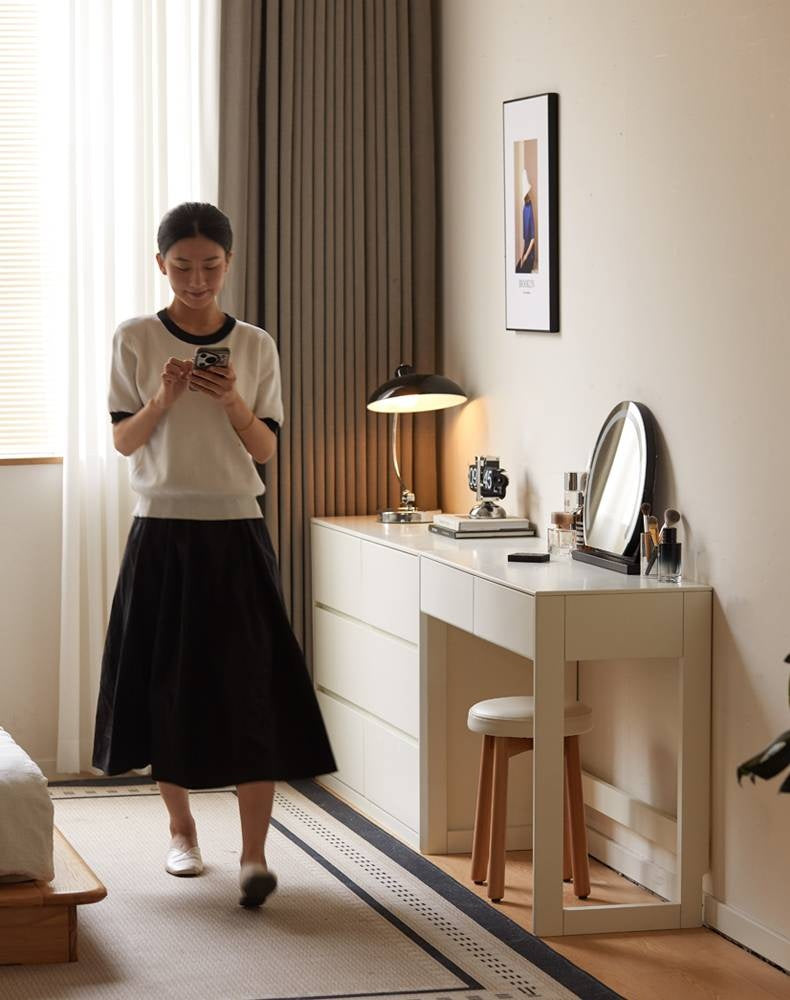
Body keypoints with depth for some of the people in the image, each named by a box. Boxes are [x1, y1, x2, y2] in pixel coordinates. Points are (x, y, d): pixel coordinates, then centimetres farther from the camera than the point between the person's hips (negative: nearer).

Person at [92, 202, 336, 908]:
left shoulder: (255, 346, 4)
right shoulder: (136, 340, 1)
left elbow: (267, 449, 3)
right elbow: (123, 440, 1)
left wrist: (233, 402, -14)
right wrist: (162, 399, -17)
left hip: (238, 536, 0)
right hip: (162, 535, 0)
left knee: (251, 688, -9)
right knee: (166, 683, 5)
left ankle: (255, 853, -12)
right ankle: (182, 829, 24)